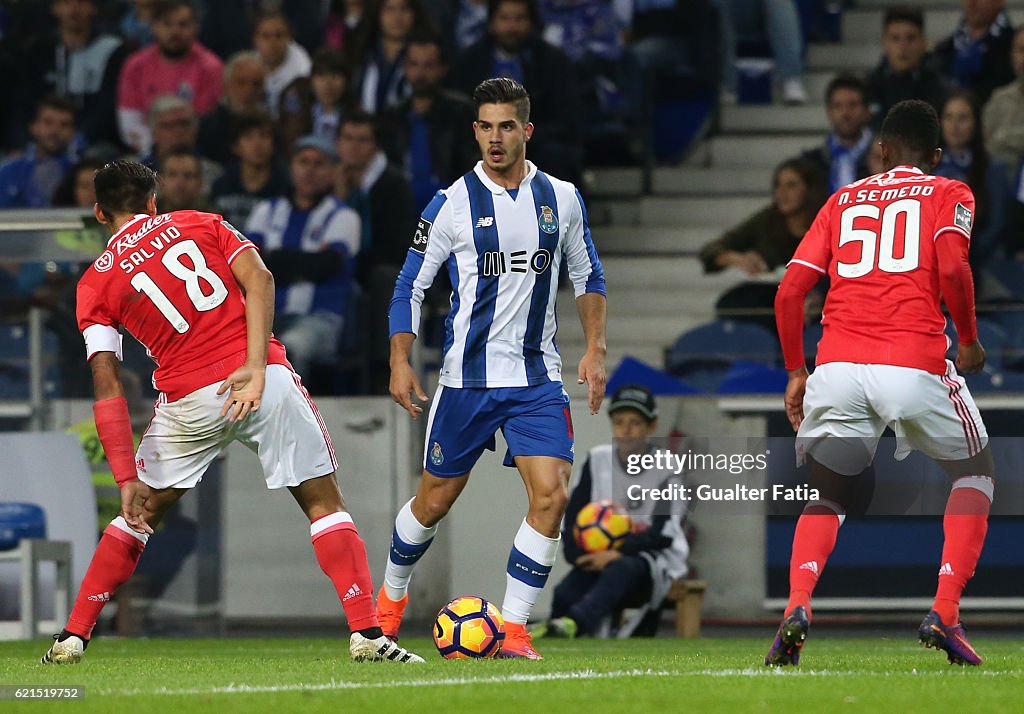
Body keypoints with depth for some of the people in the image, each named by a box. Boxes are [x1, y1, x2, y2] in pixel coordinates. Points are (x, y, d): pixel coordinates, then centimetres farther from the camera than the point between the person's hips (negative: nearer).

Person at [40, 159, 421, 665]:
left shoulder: (96, 284, 10)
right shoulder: (200, 224, 14)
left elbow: (108, 389, 2)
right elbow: (258, 279, -4)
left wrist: (127, 479, 0)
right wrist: (255, 366, -11)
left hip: (188, 402, 0)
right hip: (266, 381, 0)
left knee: (140, 514, 19)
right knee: (324, 504, 8)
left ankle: (73, 637, 18)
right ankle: (366, 632, -4)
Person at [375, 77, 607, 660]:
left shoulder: (561, 198, 4)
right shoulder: (453, 203, -4)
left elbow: (588, 277, 15)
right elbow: (411, 285, 1)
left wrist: (595, 350, 4)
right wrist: (400, 362, -8)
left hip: (538, 378, 2)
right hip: (468, 377, -1)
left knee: (551, 496, -16)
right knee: (435, 500, 8)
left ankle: (513, 629, -7)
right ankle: (392, 595, 37)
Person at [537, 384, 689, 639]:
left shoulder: (664, 468, -4)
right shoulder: (598, 460, 7)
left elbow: (662, 534, -12)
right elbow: (572, 519, 6)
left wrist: (618, 553, -24)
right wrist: (579, 555, -14)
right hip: (601, 558, 5)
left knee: (620, 569, -41)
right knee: (565, 592, -29)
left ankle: (575, 622, -64)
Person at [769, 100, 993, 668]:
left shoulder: (842, 201, 21)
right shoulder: (948, 194, 12)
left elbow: (790, 290, 12)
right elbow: (952, 268, -7)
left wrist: (795, 372, 22)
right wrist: (969, 341, 8)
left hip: (837, 365, 2)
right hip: (915, 363, -2)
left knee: (826, 498, 18)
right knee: (976, 473, 21)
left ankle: (797, 606, -12)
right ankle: (944, 613, 4)